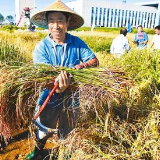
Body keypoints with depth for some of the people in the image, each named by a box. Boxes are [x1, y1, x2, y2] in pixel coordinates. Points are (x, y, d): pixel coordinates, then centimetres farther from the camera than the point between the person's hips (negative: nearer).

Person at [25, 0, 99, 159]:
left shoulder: (77, 43, -8)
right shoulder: (41, 47, -16)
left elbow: (94, 60, -8)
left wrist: (81, 65, -30)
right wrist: (57, 87, -45)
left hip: (71, 98, 2)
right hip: (49, 98, -1)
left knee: (67, 132, 24)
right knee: (44, 130, 21)